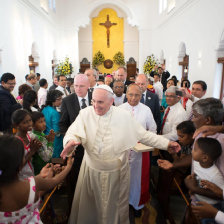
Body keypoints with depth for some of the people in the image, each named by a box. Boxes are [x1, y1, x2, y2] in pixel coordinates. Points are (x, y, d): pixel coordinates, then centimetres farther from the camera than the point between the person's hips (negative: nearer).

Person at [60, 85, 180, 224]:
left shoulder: (124, 116, -9)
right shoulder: (85, 113, -8)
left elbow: (144, 135, -3)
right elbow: (73, 132, -15)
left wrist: (167, 143, -8)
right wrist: (71, 141, -38)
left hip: (117, 172, 0)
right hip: (92, 170, 1)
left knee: (115, 205, 20)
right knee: (89, 205, 21)